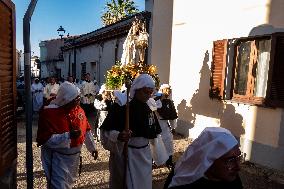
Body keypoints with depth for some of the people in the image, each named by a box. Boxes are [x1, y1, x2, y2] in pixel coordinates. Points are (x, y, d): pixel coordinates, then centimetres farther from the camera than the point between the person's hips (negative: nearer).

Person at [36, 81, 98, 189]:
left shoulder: (78, 109, -2)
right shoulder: (49, 113, -21)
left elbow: (86, 130, 9)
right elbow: (45, 139, -25)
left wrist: (92, 147, 13)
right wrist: (68, 136, -33)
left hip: (74, 156, 6)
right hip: (57, 159, -6)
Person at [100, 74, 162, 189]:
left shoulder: (150, 108, 1)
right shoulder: (121, 105, -16)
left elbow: (155, 133, 10)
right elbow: (105, 131, -15)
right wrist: (118, 136, -33)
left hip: (144, 154, 6)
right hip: (124, 154, -5)